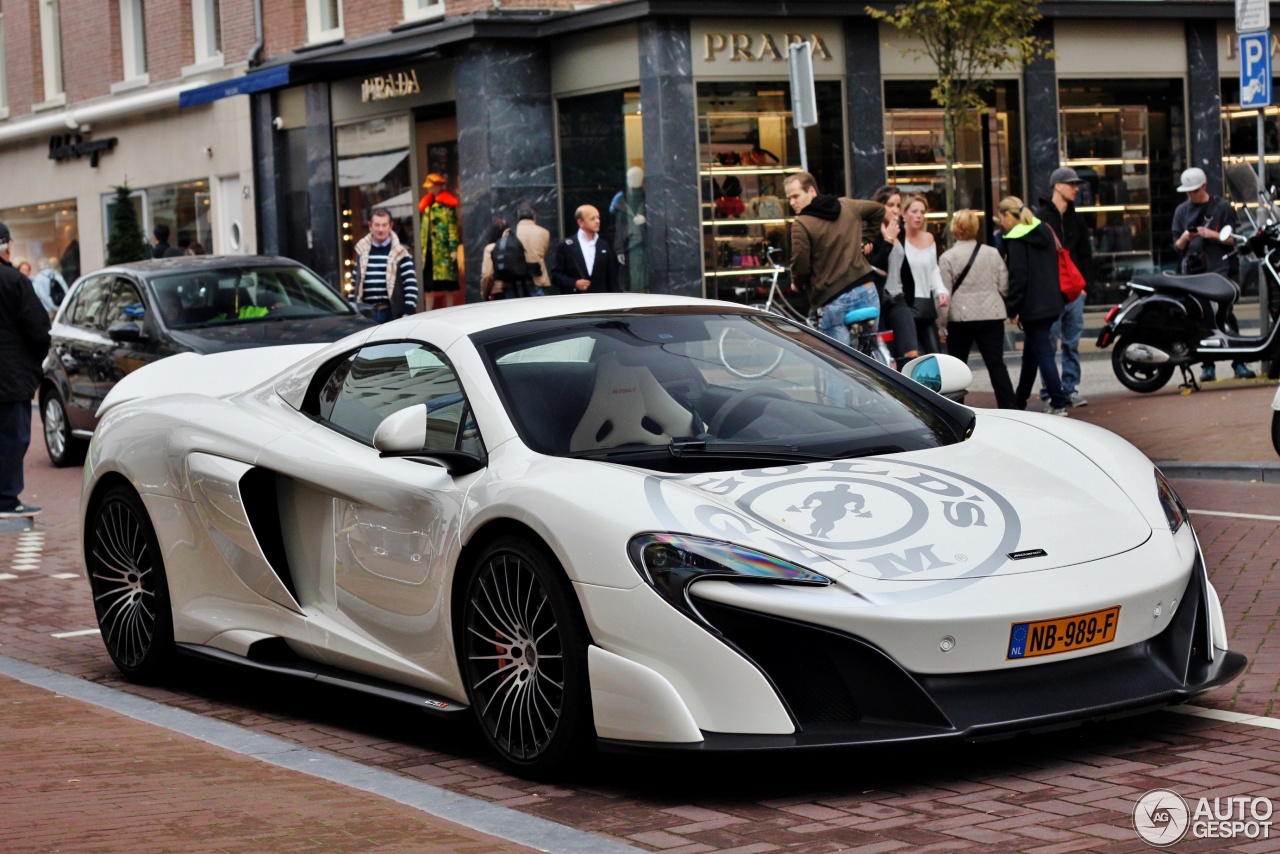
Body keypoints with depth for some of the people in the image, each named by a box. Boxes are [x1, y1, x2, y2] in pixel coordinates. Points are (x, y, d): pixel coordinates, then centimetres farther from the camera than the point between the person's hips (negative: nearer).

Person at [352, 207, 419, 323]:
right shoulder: (362, 251, 12)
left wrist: (408, 312, -13)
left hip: (392, 313, -3)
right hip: (367, 314, 3)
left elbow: (411, 285, -5)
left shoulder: (400, 253, -1)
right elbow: (355, 283, 17)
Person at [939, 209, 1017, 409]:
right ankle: (1009, 409, -6)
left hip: (960, 318, -2)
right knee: (997, 364, 1)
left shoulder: (947, 257, -5)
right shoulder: (992, 253, 3)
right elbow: (1004, 286, 4)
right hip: (992, 317, 2)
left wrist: (942, 323, 0)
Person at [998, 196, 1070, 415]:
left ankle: (1058, 403, -5)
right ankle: (1019, 401, 26)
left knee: (1042, 353, -5)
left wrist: (1012, 308, -13)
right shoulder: (1044, 231, 13)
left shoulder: (1016, 240, -13)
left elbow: (1017, 276, -18)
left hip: (1032, 306, -9)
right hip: (1051, 303, 9)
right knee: (1030, 353, 17)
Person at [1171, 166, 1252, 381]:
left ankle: (1239, 363, -12)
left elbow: (1234, 239, 7)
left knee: (1225, 312, -15)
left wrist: (1213, 235, -10)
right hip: (1191, 270, 3)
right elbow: (1177, 246, 17)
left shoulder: (1222, 207, 8)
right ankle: (1208, 366, 1)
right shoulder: (1181, 211, 17)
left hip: (1219, 269, -3)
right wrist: (1185, 238, -5)